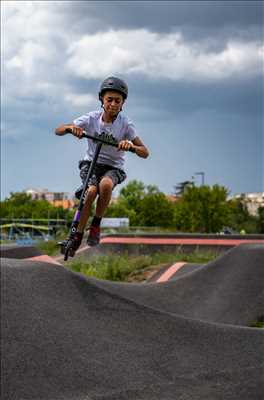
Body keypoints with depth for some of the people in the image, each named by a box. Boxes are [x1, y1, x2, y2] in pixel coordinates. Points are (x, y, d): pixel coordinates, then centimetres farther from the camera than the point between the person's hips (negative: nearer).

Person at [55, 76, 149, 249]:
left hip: (113, 167, -1)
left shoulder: (125, 123, -13)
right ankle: (78, 234, -17)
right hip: (91, 163, 1)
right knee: (92, 191, -31)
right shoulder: (92, 118, -10)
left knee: (106, 184, -36)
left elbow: (145, 153, -16)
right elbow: (58, 131, -10)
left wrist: (131, 146, -38)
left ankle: (96, 224, -15)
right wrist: (70, 127, -33)